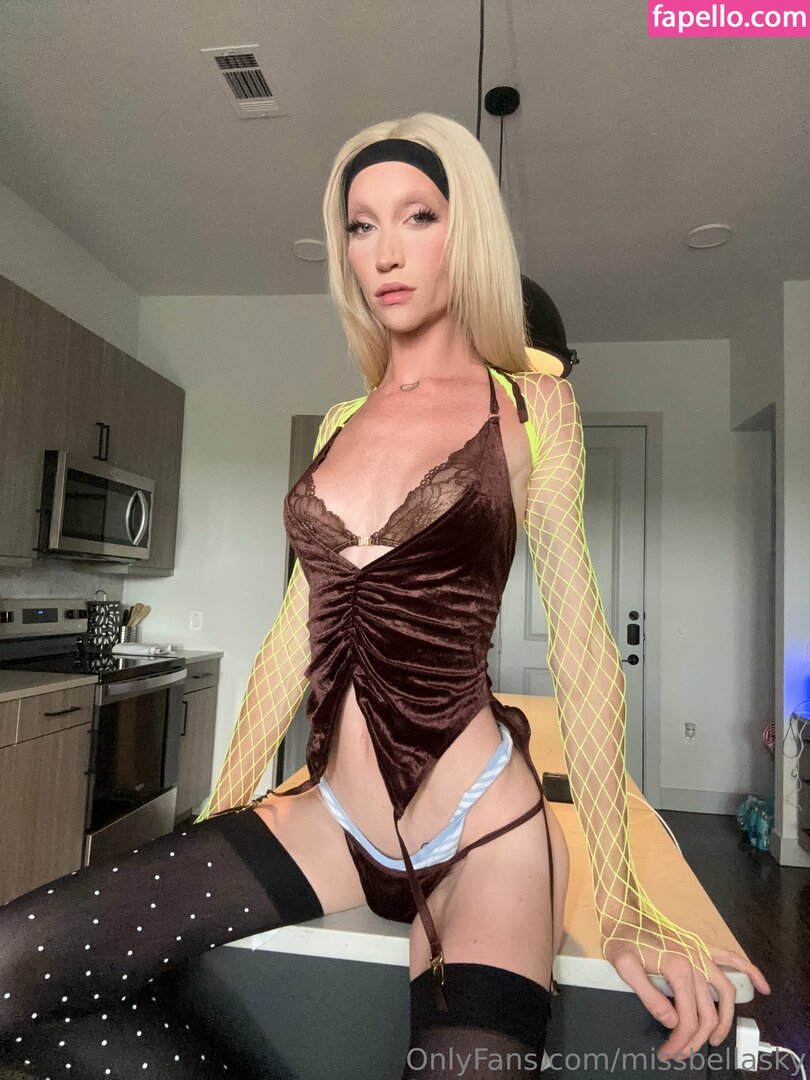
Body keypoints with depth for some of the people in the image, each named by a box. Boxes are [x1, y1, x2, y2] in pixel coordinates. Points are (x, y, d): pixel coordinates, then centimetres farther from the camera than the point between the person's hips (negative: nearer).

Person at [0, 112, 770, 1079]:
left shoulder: (530, 404, 0)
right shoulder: (342, 423, 12)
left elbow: (580, 641, -5)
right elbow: (300, 630, 11)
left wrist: (623, 908, -9)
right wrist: (212, 822, 9)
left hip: (479, 834, -3)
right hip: (331, 821, 4)